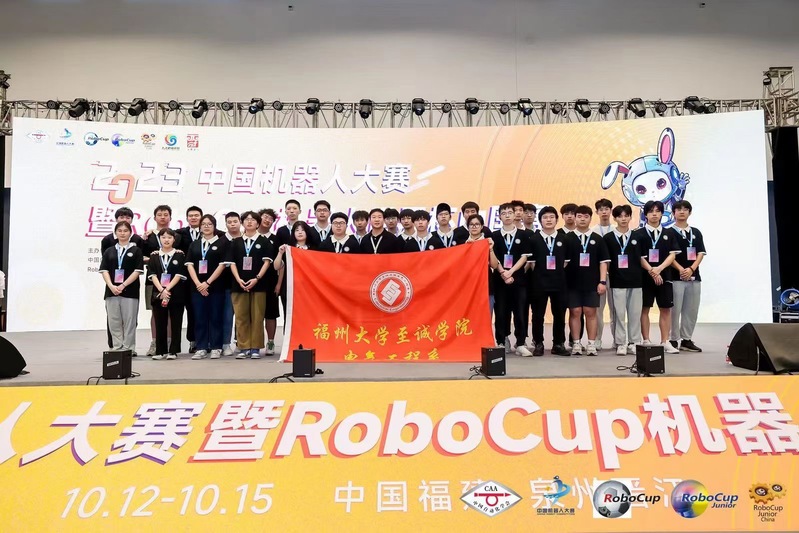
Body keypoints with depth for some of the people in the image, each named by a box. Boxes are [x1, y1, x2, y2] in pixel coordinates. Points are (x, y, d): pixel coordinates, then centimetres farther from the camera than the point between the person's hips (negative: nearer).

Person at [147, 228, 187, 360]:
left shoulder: (180, 255, 2)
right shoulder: (154, 255, 8)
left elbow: (179, 274, -6)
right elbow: (152, 275, -1)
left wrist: (167, 289, -14)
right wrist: (161, 290, -14)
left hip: (176, 293, -2)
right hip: (158, 293, 2)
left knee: (175, 323, 1)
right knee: (160, 323, 5)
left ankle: (173, 351, 7)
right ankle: (160, 351, 13)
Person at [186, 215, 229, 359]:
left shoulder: (222, 243, 2)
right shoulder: (194, 244, 13)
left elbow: (222, 265, -6)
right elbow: (189, 265, 5)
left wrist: (207, 282, -11)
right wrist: (198, 283, -9)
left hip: (216, 286, -3)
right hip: (197, 286, 3)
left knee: (215, 317, 1)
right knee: (199, 318, 3)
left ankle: (216, 348, 8)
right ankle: (201, 348, 9)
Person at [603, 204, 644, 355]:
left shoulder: (637, 237, 8)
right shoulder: (608, 238, 2)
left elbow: (641, 258, 13)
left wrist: (641, 275, 7)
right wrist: (607, 275, -3)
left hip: (635, 280, 2)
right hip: (617, 281, -2)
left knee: (635, 313, 6)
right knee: (618, 313, 0)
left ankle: (634, 343, 16)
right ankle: (620, 344, 9)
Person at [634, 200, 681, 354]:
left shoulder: (670, 233, 9)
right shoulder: (639, 234, 1)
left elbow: (672, 254, 2)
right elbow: (639, 257, -5)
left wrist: (659, 269, -13)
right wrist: (651, 271, -16)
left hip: (665, 276, 2)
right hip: (644, 276, -2)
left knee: (666, 309, 3)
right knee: (645, 309, 2)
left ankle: (665, 342, 11)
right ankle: (646, 341, 9)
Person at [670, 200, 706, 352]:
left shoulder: (696, 232, 13)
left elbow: (701, 253, 6)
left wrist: (691, 269, -10)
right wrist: (680, 269, -18)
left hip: (694, 276, 5)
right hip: (675, 276, -4)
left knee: (692, 310, 6)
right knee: (675, 310, -3)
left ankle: (687, 339, 15)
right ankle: (673, 340, 4)